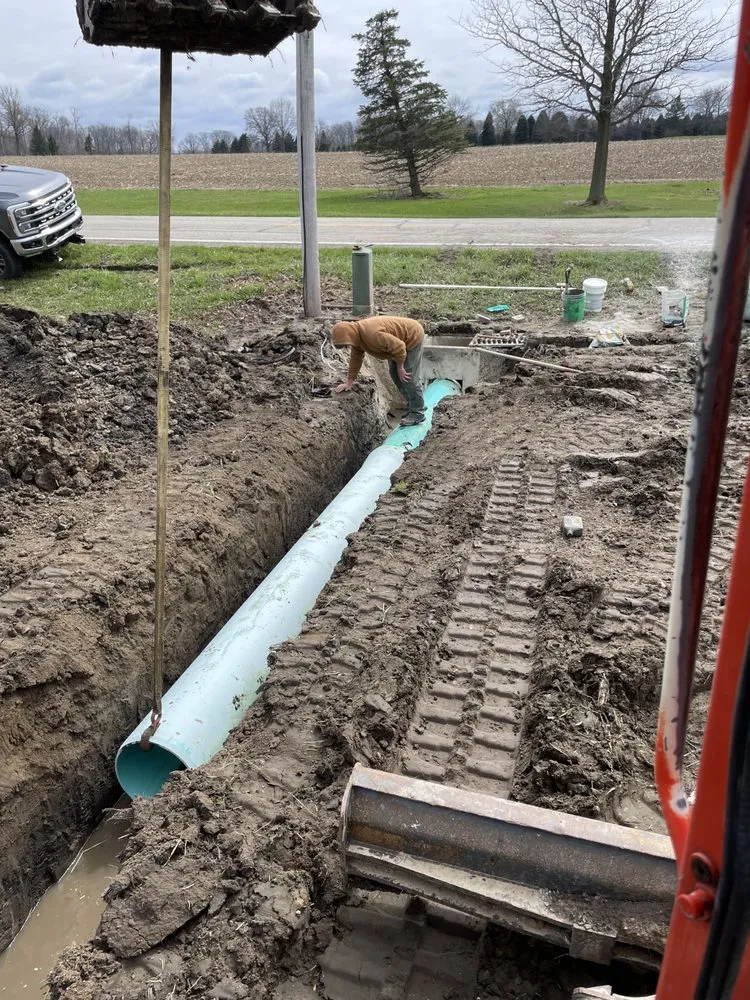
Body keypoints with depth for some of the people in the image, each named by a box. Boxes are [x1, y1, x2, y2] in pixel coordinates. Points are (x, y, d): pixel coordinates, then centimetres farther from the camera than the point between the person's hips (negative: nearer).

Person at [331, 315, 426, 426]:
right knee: (394, 374, 12)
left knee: (409, 377, -10)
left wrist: (400, 367, -18)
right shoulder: (356, 334, -7)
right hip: (396, 341, 10)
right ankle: (412, 405, 24)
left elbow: (399, 346, -32)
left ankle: (417, 413, 1)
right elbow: (356, 359, 4)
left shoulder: (372, 334, -37)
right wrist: (349, 382, 4)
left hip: (413, 337, -10)